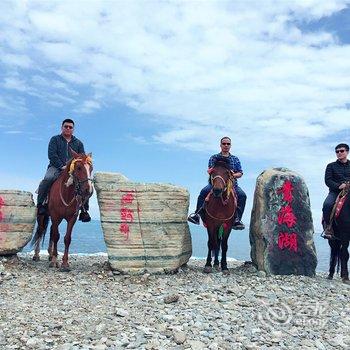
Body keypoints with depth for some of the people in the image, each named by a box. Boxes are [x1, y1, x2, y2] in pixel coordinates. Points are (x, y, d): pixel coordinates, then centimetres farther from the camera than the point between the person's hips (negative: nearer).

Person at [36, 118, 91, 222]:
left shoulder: (78, 143, 22)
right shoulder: (55, 139, 13)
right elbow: (52, 155, -2)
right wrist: (62, 166, -15)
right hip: (56, 167, -2)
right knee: (47, 180, -34)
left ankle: (84, 210, -12)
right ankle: (40, 204, -20)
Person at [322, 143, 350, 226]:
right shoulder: (331, 166, 12)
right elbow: (327, 180, 1)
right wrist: (338, 186, -17)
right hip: (335, 192, -1)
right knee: (327, 205, -30)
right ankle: (328, 225, -16)